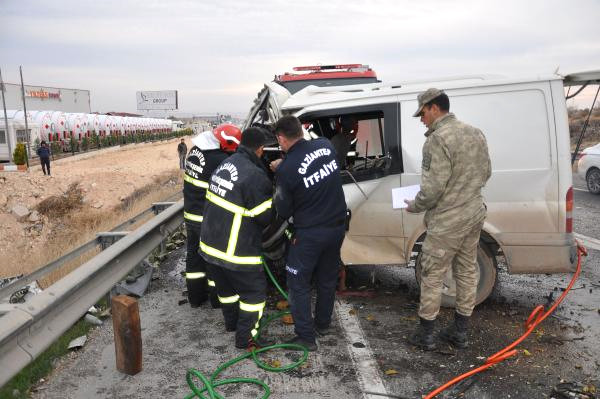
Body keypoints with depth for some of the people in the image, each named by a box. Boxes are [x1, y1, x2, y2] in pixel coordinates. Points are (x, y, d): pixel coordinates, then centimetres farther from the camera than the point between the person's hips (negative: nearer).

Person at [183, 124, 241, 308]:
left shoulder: (195, 150, 2)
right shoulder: (220, 160, -26)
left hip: (190, 215, 8)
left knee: (194, 255, 19)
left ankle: (195, 297, 32)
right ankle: (217, 298, 25)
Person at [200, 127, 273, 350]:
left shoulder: (225, 164, 4)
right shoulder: (254, 176, -23)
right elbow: (265, 217, -17)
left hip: (210, 244, 9)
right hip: (235, 252, -9)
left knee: (226, 287, 26)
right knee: (254, 291, 9)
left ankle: (232, 322, 45)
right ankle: (246, 338, 16)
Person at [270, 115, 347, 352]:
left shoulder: (286, 170, -21)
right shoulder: (325, 145, -6)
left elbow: (284, 211, -7)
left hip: (310, 233, -6)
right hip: (337, 226, 6)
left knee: (298, 283, 10)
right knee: (328, 278, 21)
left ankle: (306, 337, 14)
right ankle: (322, 324, 38)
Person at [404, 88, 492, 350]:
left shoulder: (438, 139, -20)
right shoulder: (475, 133, 7)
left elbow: (432, 188, -22)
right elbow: (485, 173, 15)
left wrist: (413, 206, -5)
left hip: (447, 222, -8)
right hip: (474, 214, 8)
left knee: (432, 275, 4)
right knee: (467, 271, 15)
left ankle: (425, 334, 16)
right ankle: (460, 331, 27)